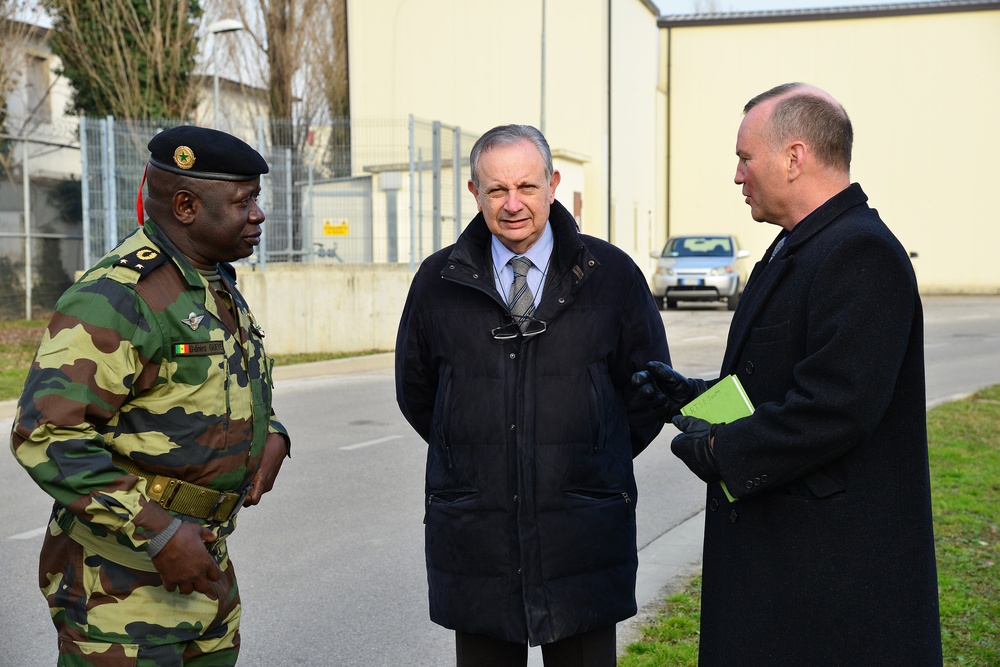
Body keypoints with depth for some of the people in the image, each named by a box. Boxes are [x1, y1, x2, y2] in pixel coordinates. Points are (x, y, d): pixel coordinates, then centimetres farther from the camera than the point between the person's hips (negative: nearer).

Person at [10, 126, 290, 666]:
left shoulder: (217, 286, 11)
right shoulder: (115, 298, -20)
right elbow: (46, 435, -27)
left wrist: (271, 435, 5)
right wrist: (157, 534, -27)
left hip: (202, 563, 9)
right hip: (119, 580, -9)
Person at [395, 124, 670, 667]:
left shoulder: (612, 274, 0)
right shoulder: (439, 280, 3)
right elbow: (414, 392, 15)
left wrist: (599, 461, 10)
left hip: (583, 540, -1)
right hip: (473, 536, 1)